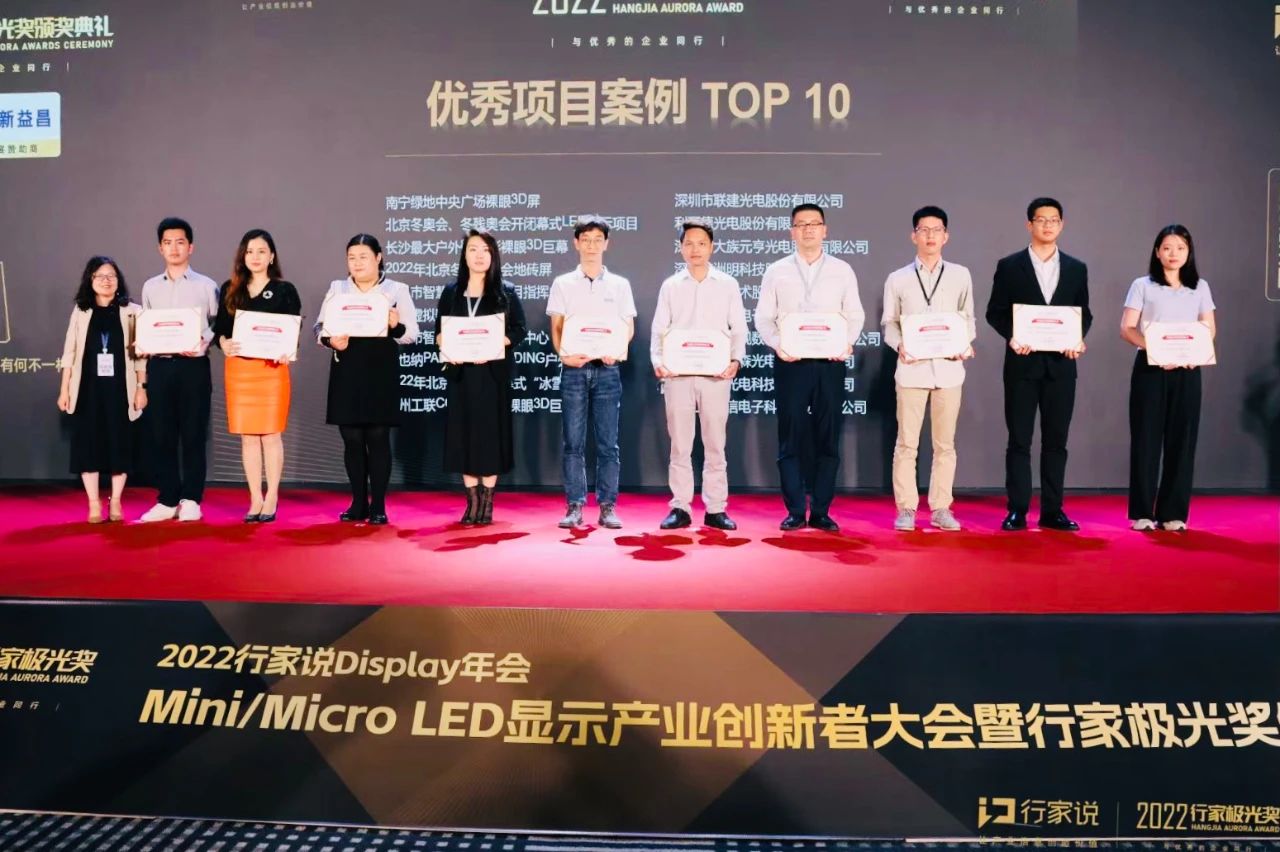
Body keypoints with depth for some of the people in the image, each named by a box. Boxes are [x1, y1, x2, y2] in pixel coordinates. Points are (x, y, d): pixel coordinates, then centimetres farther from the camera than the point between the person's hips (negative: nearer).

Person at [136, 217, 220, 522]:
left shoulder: (206, 286, 5)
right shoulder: (150, 287, 13)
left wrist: (203, 344, -15)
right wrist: (142, 346, 0)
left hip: (193, 366, -3)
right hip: (159, 366, 3)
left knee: (193, 435, 0)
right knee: (161, 435, 3)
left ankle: (190, 500, 8)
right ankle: (167, 500, 11)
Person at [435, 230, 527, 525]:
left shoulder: (506, 293, 4)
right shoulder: (451, 293, 11)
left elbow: (519, 331, -3)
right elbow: (439, 332, 10)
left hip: (492, 373, -2)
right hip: (460, 373, 2)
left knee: (491, 433, -2)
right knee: (464, 434, 1)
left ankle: (487, 502, 5)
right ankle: (472, 501, 8)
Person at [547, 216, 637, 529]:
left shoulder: (620, 285, 10)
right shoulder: (563, 284, 8)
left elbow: (629, 328, 9)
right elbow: (556, 327, 5)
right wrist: (563, 354, -13)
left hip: (607, 369, 0)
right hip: (574, 368, 0)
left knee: (608, 442, 2)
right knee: (573, 441, 1)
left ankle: (607, 506, 7)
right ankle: (574, 506, 6)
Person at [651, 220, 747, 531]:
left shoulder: (728, 285, 8)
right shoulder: (670, 286, 9)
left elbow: (739, 329, 5)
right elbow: (658, 330, 6)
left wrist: (736, 359, -12)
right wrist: (657, 360, -11)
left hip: (716, 374, 0)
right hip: (677, 374, 0)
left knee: (715, 443, 3)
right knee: (680, 443, 3)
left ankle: (716, 509, 8)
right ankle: (680, 508, 9)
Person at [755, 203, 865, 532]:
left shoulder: (842, 270, 9)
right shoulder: (776, 271, 7)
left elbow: (855, 315, 6)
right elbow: (763, 317, 4)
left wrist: (847, 343, -12)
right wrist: (777, 344, -14)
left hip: (830, 362, 1)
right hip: (790, 362, -1)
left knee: (828, 438, 3)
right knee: (791, 437, 1)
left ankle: (821, 511, 10)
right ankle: (795, 511, 8)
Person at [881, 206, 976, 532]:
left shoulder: (960, 275, 8)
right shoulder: (897, 279, 5)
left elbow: (968, 319, 11)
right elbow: (890, 323, 6)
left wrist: (966, 345, -7)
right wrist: (899, 346, -12)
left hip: (948, 367, 1)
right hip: (912, 367, -1)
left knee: (945, 443, 6)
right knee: (906, 442, 0)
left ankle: (941, 508, 14)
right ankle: (906, 509, 8)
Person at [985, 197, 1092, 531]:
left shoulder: (1077, 269, 10)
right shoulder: (1009, 266, 2)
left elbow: (1084, 314, 11)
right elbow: (995, 312, 1)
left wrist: (1077, 339, -8)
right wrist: (1012, 337, -16)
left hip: (1061, 364, 2)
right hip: (1023, 364, -2)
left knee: (1056, 439, 6)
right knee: (1019, 439, 1)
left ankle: (1052, 510, 12)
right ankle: (1017, 510, 5)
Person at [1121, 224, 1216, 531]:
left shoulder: (1200, 287, 12)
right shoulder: (1142, 286, 4)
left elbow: (1210, 329, 9)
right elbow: (1127, 328, -3)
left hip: (1187, 371, 2)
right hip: (1149, 369, -2)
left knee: (1181, 439, 1)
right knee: (1146, 437, -3)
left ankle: (1173, 512, 8)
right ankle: (1143, 512, 3)